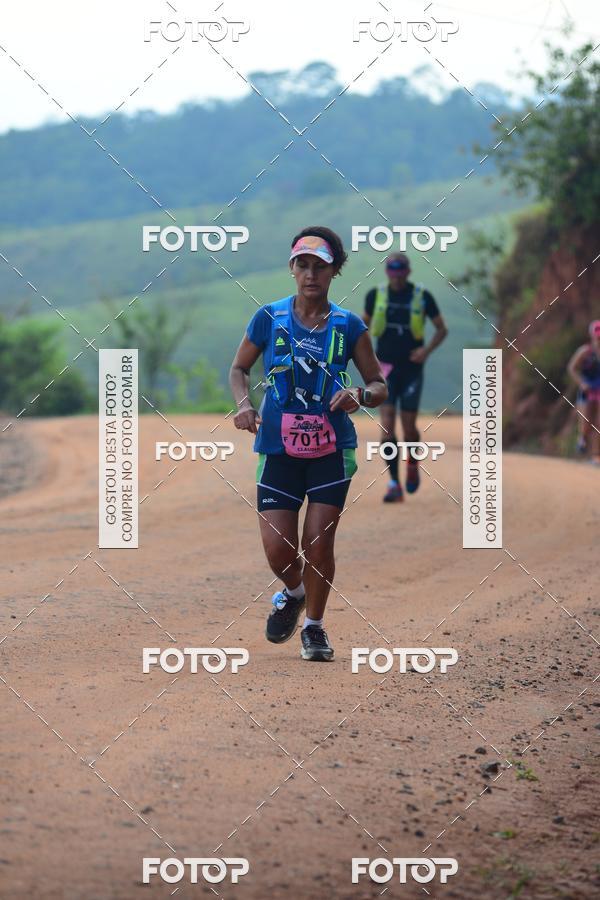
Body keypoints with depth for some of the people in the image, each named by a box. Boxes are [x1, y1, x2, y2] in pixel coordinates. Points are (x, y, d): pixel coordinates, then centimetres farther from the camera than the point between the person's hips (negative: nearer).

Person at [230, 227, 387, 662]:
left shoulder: (349, 326, 0)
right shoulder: (269, 318, 0)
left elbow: (380, 386, 6)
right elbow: (239, 369, 12)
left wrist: (360, 395, -17)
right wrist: (244, 403, -7)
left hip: (331, 449, 0)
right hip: (278, 449, 0)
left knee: (319, 542, -4)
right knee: (278, 549, -5)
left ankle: (315, 626, 18)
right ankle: (293, 593, 30)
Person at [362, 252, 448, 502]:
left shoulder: (422, 297, -3)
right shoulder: (376, 295, 1)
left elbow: (441, 329, 5)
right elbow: (365, 323, 18)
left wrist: (426, 350, -12)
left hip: (411, 370, -1)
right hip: (385, 369, 1)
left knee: (409, 427, 2)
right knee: (387, 425, -12)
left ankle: (413, 463, 35)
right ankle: (394, 484, -10)